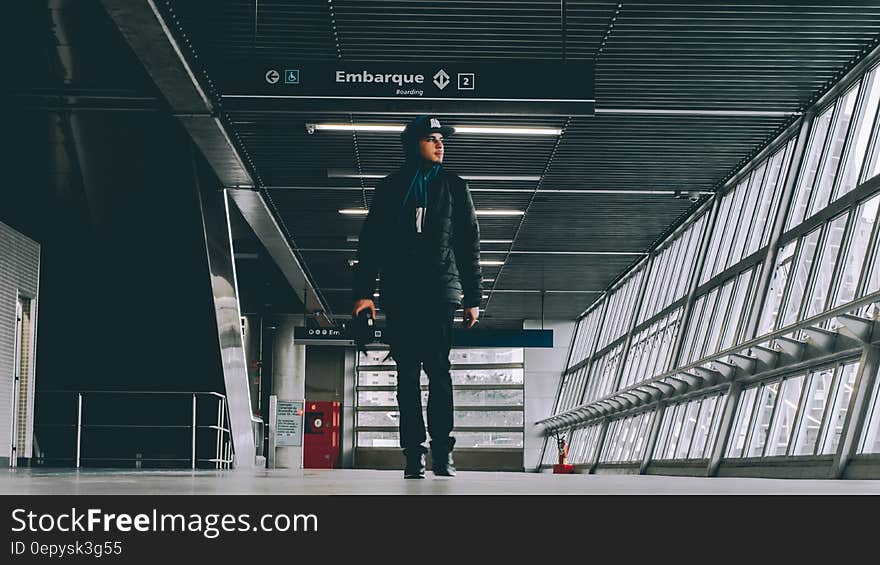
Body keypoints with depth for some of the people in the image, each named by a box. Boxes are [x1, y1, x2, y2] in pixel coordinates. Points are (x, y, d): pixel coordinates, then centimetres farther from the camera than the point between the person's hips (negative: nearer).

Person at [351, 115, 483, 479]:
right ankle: (414, 455, 1)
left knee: (438, 369, -10)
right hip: (399, 295, 1)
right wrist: (364, 292, 0)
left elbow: (469, 244, 11)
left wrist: (473, 298, 5)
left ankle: (442, 452, -8)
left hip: (440, 293, -1)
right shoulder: (390, 188, 12)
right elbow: (370, 243, 10)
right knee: (407, 374, 0)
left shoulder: (453, 186, 12)